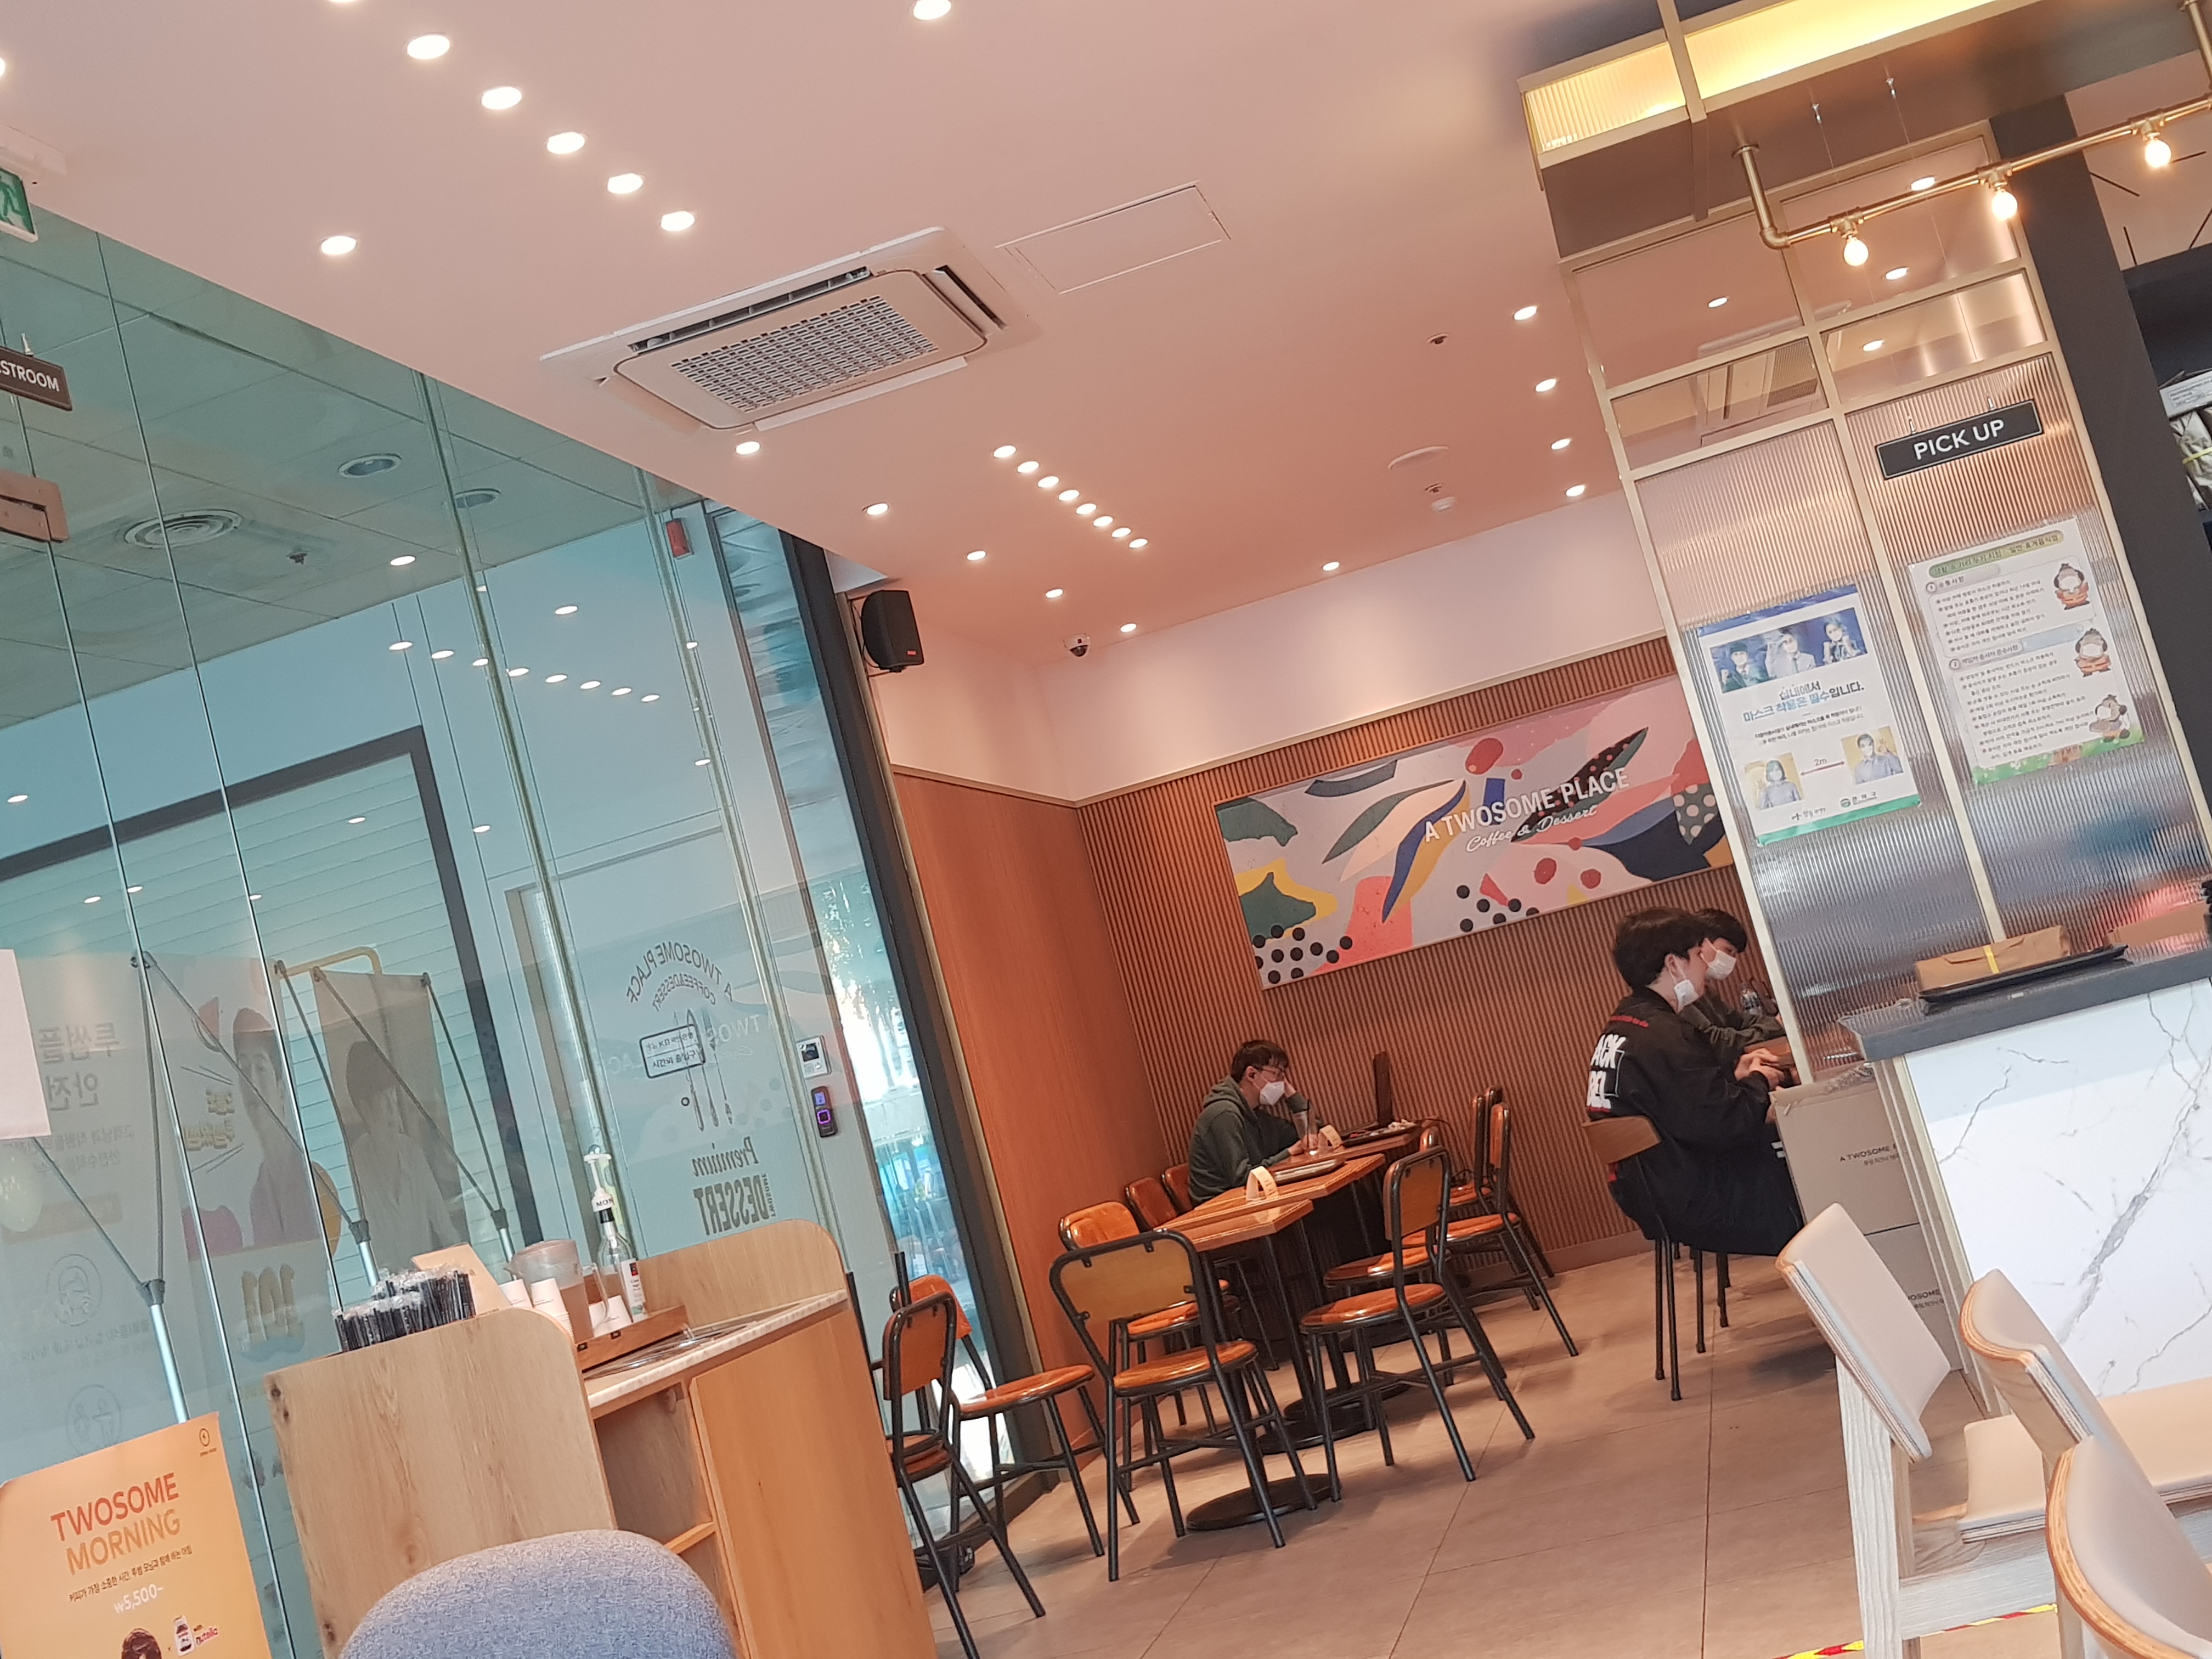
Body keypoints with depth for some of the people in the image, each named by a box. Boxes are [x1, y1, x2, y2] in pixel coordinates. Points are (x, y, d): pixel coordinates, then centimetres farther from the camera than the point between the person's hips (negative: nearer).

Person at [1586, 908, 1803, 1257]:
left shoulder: (1620, 1030, 10)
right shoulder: (1663, 1038, -22)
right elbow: (1728, 1126, -24)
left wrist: (1734, 1078, 10)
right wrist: (1758, 1082, -6)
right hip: (1697, 1207, -10)